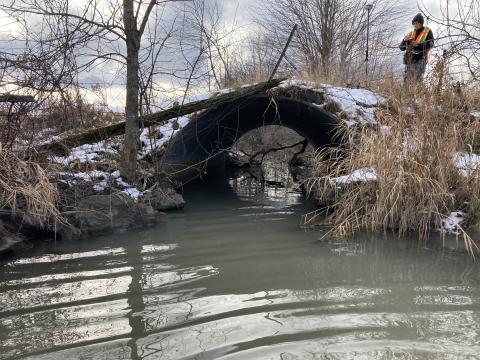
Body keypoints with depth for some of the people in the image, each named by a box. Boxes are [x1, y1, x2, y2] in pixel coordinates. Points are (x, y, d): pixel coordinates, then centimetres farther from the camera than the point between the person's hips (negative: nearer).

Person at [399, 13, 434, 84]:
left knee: (417, 80, -16)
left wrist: (417, 45, -17)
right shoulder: (411, 33, 21)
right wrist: (405, 41, -3)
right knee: (407, 81, -2)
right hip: (409, 60, 4)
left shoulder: (427, 32, 10)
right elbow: (402, 48, 18)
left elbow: (430, 44, -6)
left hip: (420, 60, -4)